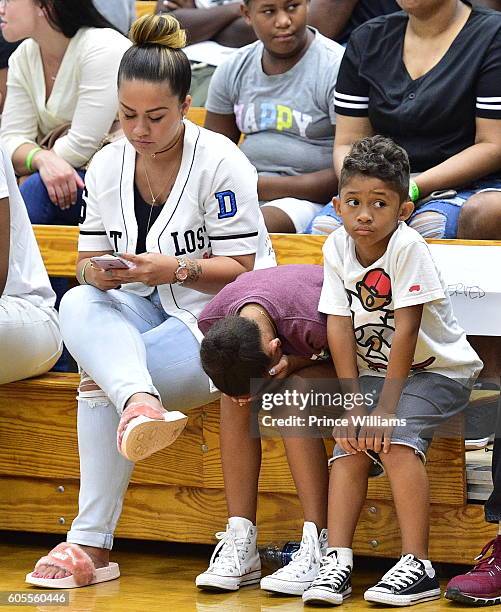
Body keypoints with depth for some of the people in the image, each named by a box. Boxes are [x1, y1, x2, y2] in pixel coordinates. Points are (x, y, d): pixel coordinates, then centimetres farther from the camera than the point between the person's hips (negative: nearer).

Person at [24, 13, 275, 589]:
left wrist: (175, 269, -27)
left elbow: (241, 270, -11)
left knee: (99, 374, -29)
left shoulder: (219, 163, -12)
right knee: (77, 306, -31)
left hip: (218, 319, -5)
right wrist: (96, 271, -16)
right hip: (143, 308, 5)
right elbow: (89, 260, 10)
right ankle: (140, 405, -57)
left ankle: (92, 542, -27)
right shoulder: (107, 165, 5)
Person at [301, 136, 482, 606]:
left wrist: (386, 407, -24)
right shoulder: (337, 247, -7)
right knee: (351, 444, -13)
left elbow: (405, 330, -24)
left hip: (436, 369, -5)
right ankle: (337, 560, -14)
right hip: (373, 370, 5)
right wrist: (354, 403, -14)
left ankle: (417, 565, -24)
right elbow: (340, 325, -8)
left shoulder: (407, 247, -23)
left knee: (395, 438, -25)